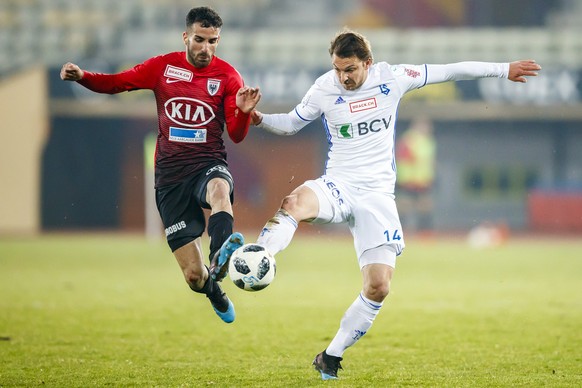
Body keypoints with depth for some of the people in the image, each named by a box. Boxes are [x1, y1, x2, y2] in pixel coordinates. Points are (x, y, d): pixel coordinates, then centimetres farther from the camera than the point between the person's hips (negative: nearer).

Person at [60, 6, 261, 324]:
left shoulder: (227, 75, 1)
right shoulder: (163, 67, 5)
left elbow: (236, 135, 0)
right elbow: (116, 83, 13)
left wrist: (243, 112, -21)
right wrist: (81, 77, -5)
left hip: (208, 164, -1)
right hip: (170, 175, 1)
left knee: (219, 190, -43)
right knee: (194, 277, -2)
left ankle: (219, 261, -69)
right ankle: (214, 293, 36)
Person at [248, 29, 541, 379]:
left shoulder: (392, 78, -2)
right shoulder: (324, 90, -3)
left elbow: (448, 71, 7)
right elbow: (291, 123, 13)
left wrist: (504, 70, 12)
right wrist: (258, 118, -7)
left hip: (378, 194, 1)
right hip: (338, 185, -1)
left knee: (379, 287, -8)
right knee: (297, 202, -39)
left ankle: (333, 356, 6)